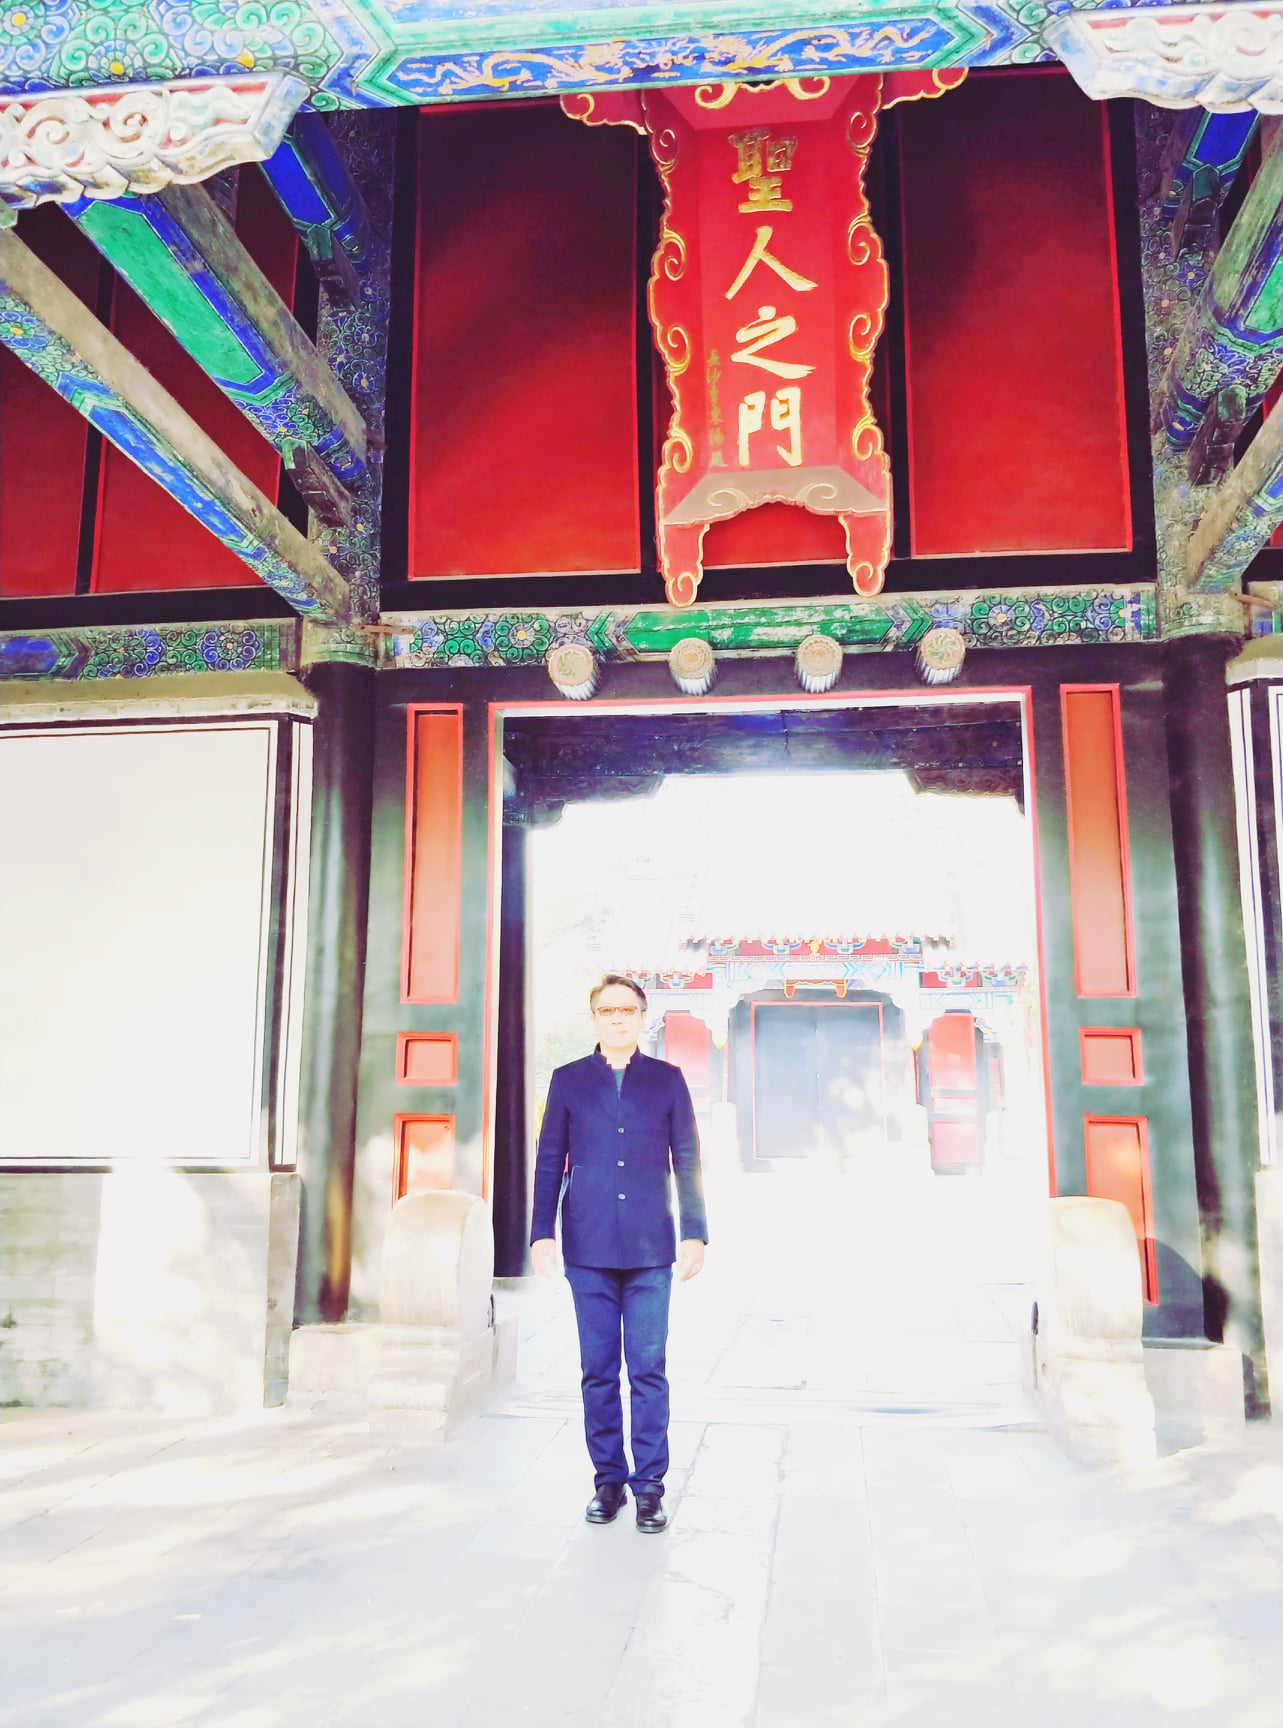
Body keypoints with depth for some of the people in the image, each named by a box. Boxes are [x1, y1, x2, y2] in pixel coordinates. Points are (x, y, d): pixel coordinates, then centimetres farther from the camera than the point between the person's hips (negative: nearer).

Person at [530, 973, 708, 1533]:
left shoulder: (667, 1080, 7)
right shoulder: (568, 1081, 8)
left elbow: (687, 1162, 6)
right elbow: (549, 1163, 7)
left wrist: (695, 1233, 1)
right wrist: (542, 1233, 0)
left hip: (650, 1249, -1)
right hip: (588, 1249, 1)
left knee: (649, 1370, 0)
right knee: (598, 1371, 6)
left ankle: (649, 1485, 10)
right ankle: (608, 1479, 18)